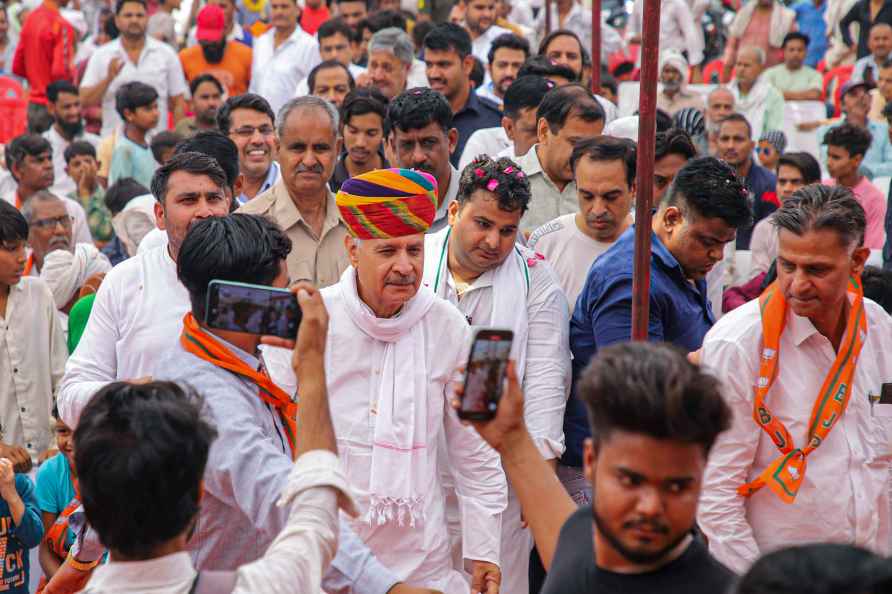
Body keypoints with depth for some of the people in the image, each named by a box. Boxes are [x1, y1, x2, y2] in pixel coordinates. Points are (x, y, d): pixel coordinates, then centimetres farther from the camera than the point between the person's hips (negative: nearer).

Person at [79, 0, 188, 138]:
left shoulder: (166, 54, 5)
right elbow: (84, 101, -1)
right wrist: (108, 78, -16)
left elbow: (178, 103, 6)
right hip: (113, 142, 0)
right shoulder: (101, 55, 5)